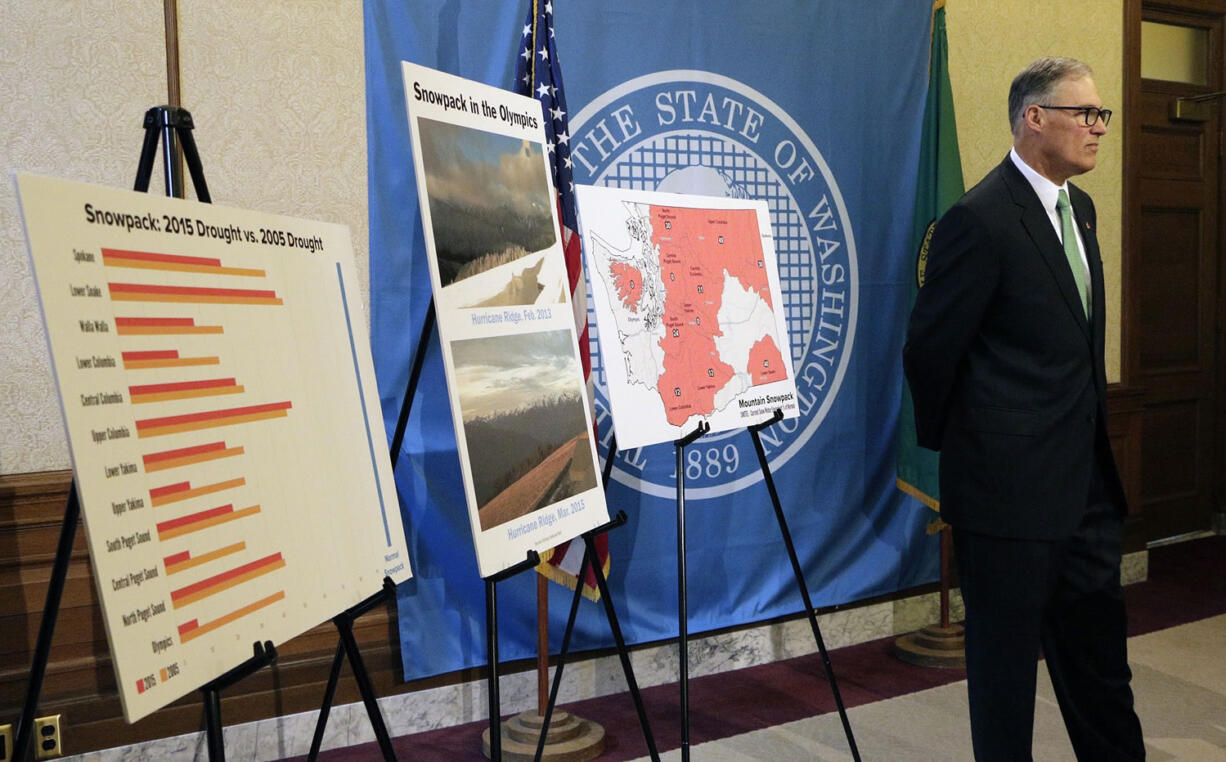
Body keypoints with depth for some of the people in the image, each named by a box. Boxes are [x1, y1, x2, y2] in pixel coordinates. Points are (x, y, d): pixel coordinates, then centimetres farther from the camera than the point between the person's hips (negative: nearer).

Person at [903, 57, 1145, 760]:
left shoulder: (1079, 207, 12)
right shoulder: (981, 220, -16)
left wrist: (1095, 440, 17)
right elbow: (930, 350, -11)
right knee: (1006, 656, 8)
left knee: (1100, 661, 19)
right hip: (1010, 487, -8)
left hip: (1086, 483, 8)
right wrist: (950, 441, 2)